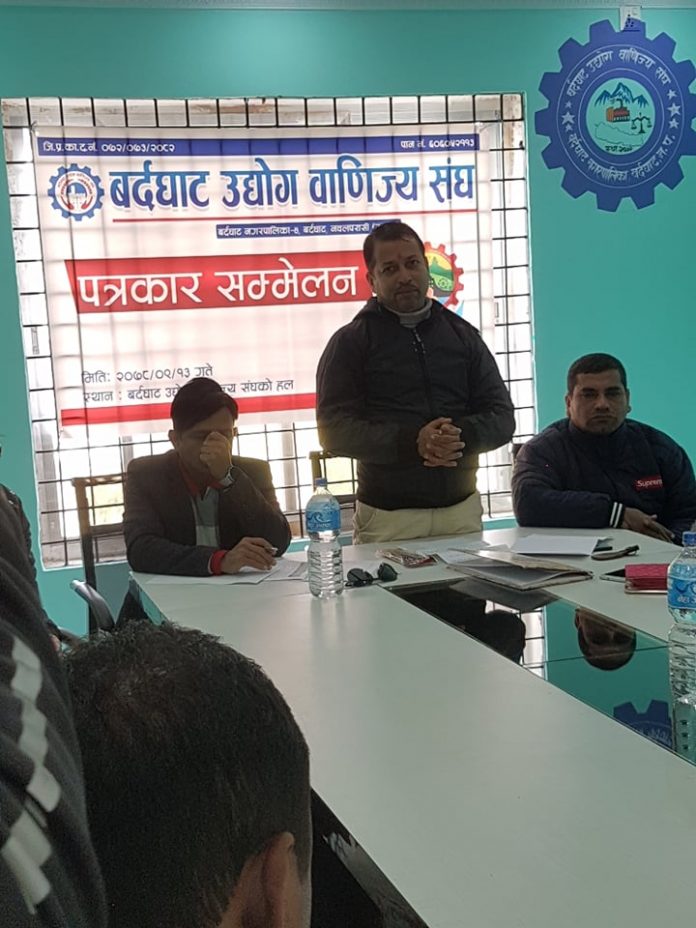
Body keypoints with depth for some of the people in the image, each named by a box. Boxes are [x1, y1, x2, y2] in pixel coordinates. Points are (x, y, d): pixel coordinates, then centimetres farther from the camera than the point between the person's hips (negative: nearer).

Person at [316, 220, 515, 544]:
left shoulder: (463, 334, 12)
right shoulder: (350, 342, 2)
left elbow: (502, 417, 9)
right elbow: (333, 430, -7)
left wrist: (460, 435, -13)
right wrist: (412, 442, -19)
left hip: (462, 510, 3)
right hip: (388, 516, -3)